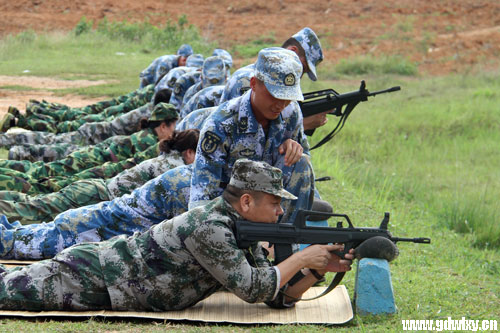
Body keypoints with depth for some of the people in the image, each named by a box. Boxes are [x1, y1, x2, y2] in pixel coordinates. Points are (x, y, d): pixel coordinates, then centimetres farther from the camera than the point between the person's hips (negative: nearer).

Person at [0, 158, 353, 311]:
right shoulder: (209, 227, -27)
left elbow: (277, 296, 5)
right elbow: (252, 289, -28)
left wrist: (317, 270, -10)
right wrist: (301, 258, -20)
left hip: (109, 259, 8)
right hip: (88, 279, -8)